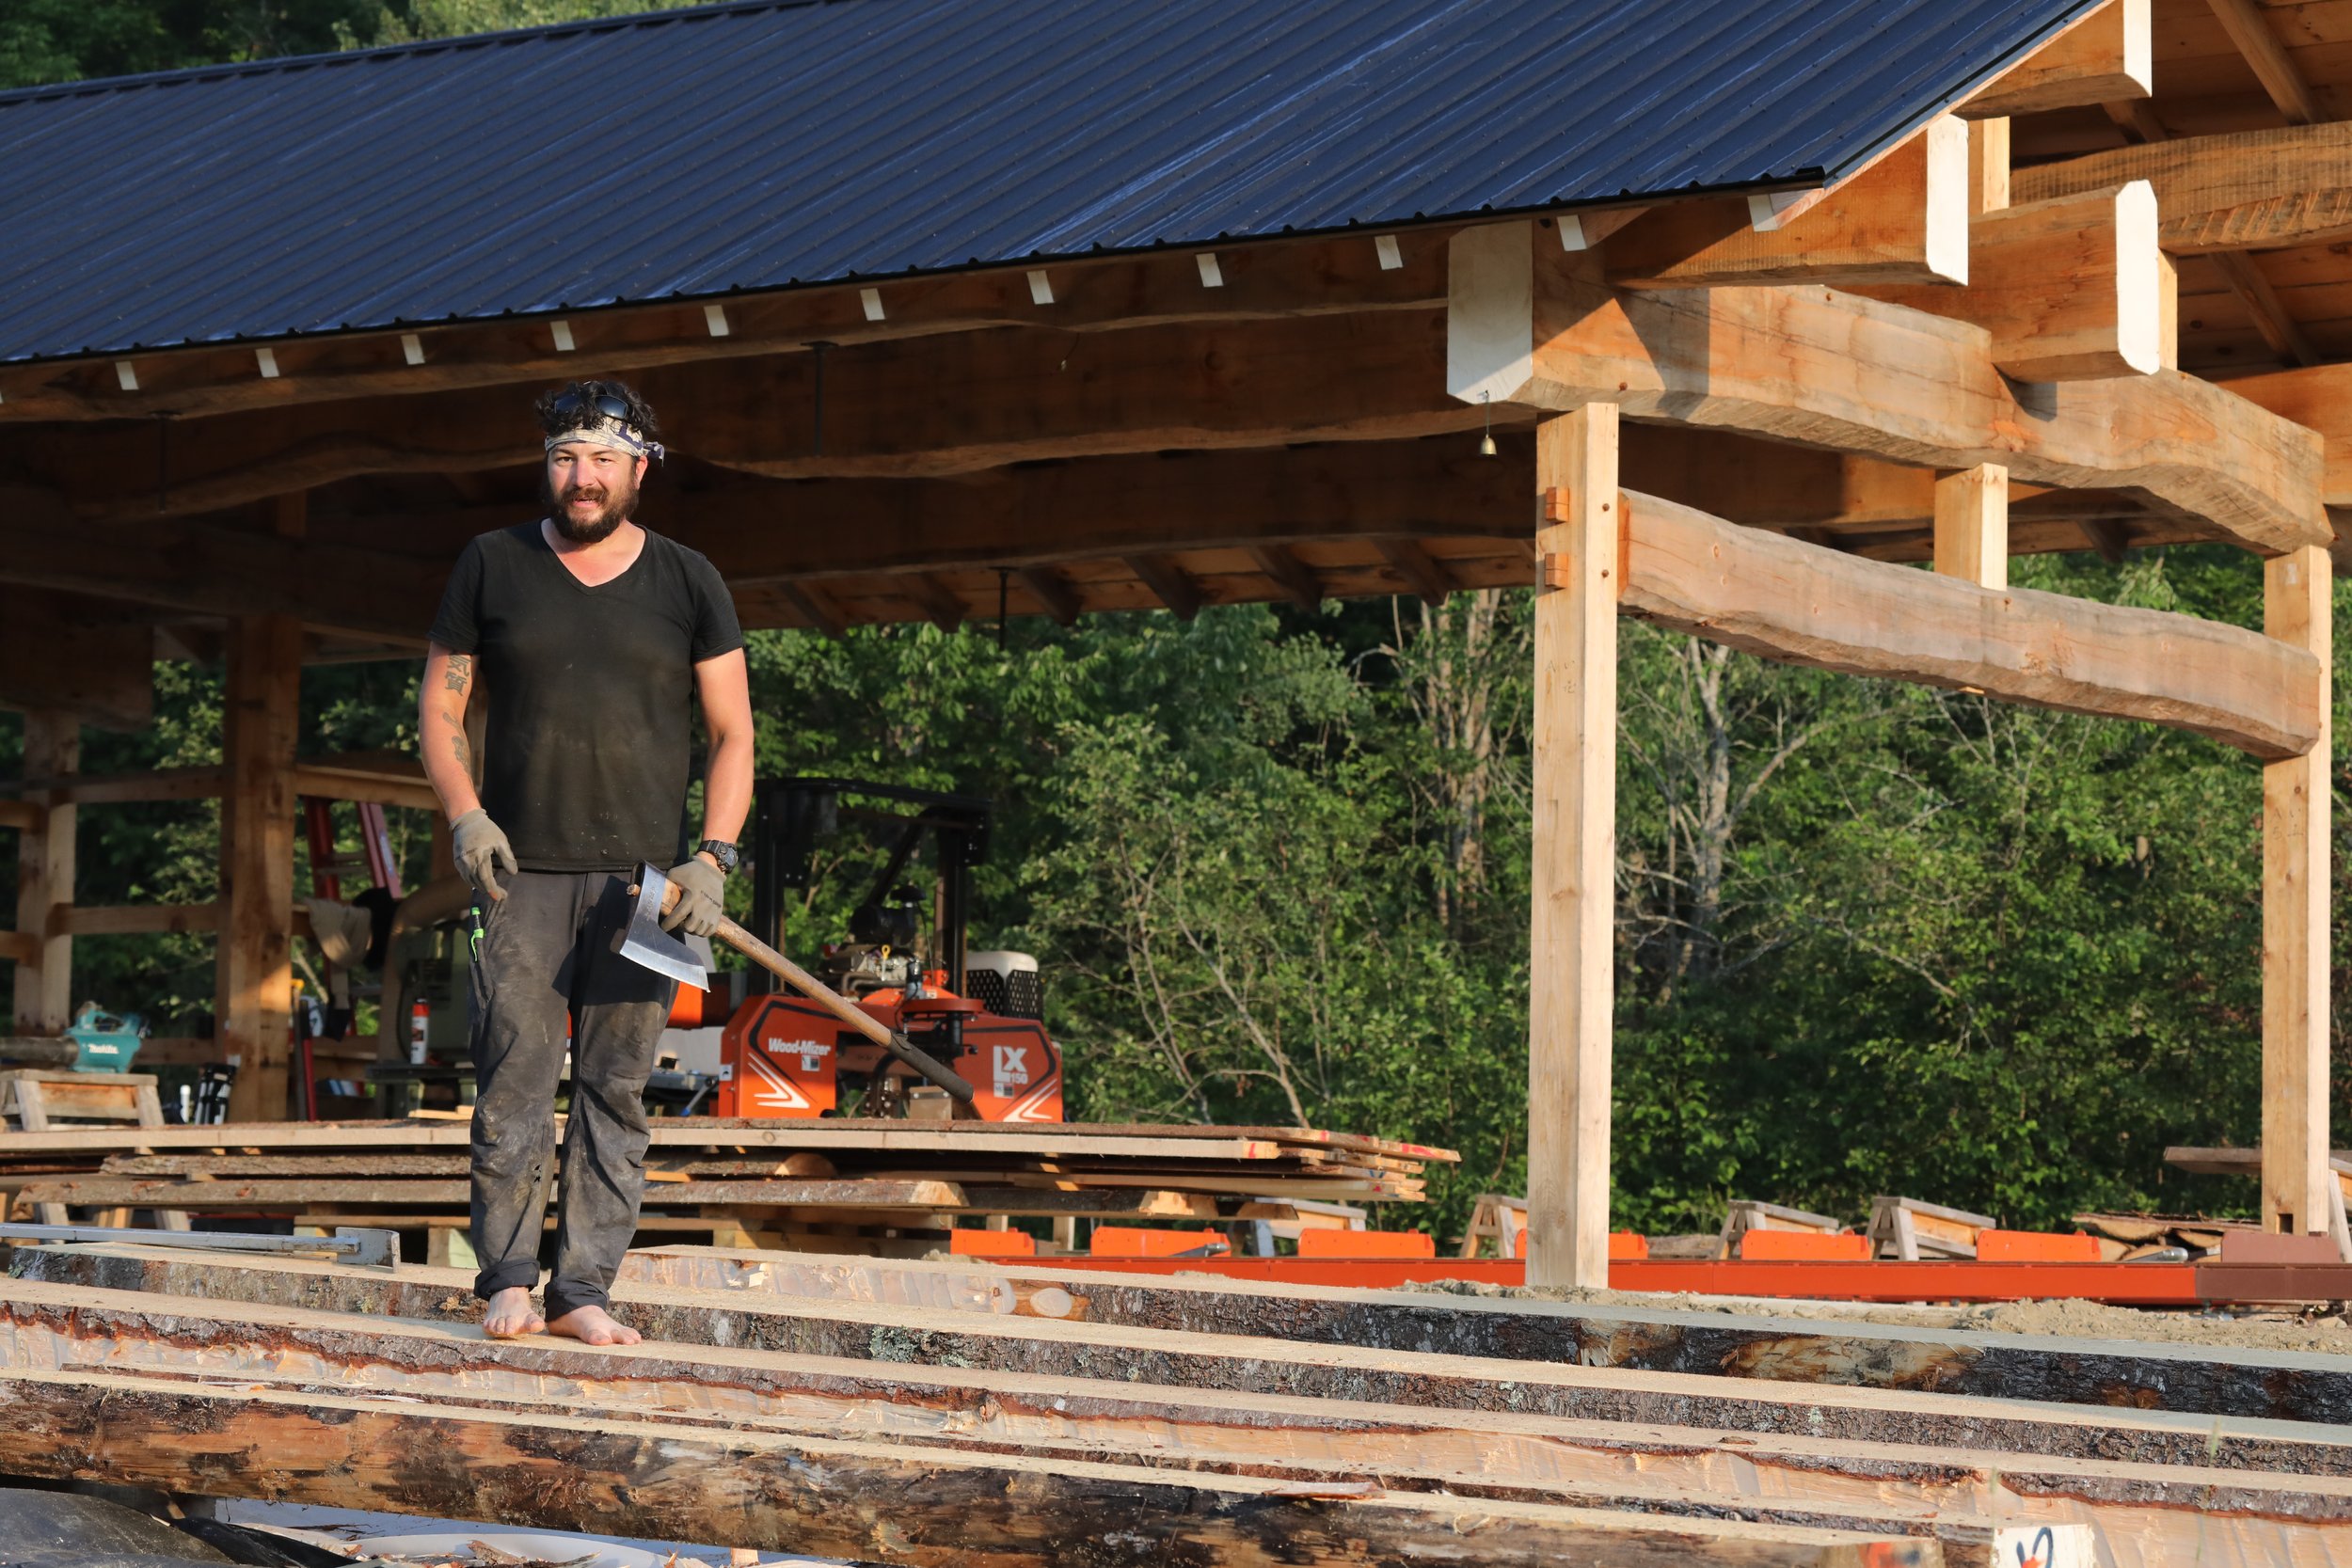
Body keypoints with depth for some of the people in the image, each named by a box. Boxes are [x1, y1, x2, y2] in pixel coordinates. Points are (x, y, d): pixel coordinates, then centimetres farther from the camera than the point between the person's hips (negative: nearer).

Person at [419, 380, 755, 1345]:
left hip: (641, 877, 1)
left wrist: (713, 857, -6)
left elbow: (733, 735, 7)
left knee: (616, 1087, 0)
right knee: (514, 1076, -6)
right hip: (521, 871, 0)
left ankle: (584, 1289, 3)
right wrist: (464, 814, -6)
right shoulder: (492, 567, 7)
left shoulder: (687, 583, 7)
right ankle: (506, 1280, 2)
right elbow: (440, 710, 11)